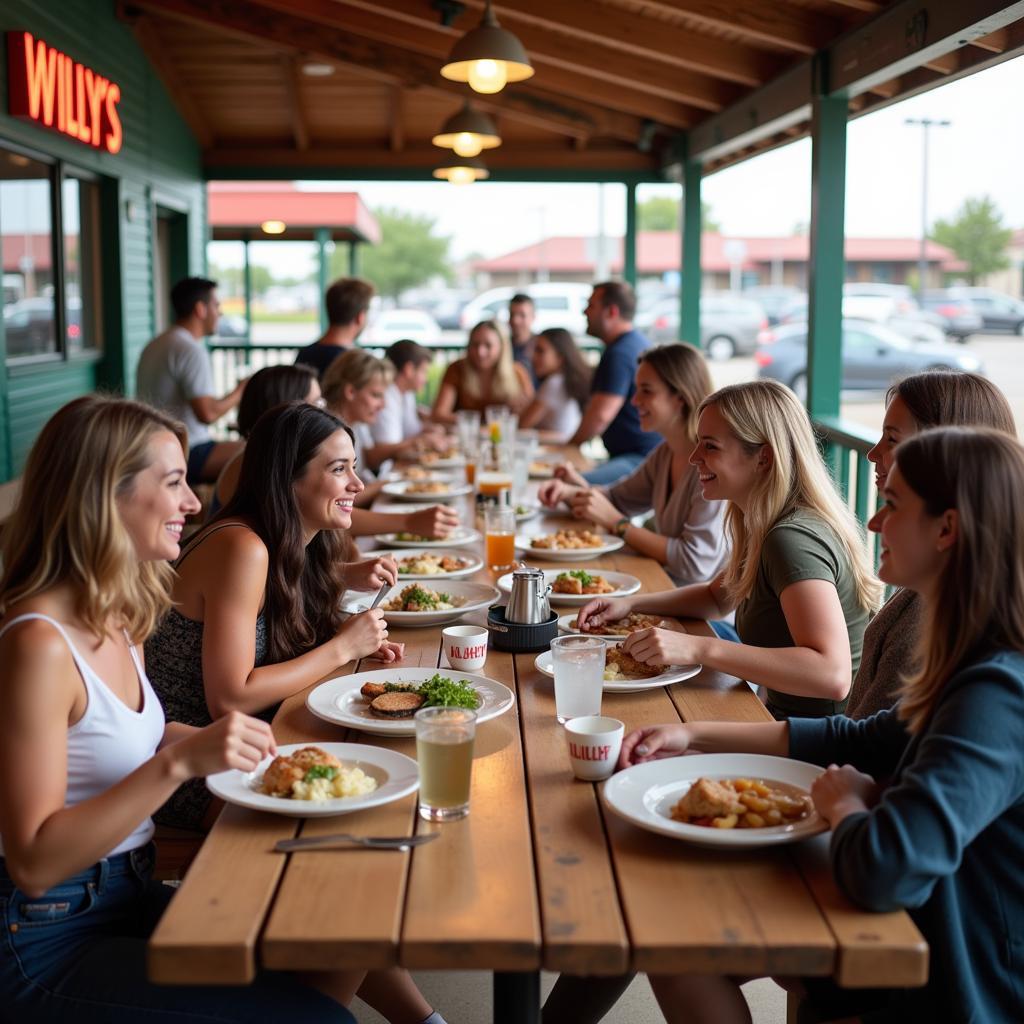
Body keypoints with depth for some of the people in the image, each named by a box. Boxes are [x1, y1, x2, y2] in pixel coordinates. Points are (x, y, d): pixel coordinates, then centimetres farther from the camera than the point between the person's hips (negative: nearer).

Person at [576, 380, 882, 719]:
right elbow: (718, 597, 25)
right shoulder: (765, 528, 7)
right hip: (785, 716, 8)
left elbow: (833, 675, -33)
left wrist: (698, 648, -35)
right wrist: (629, 604, 9)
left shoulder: (793, 539, -22)